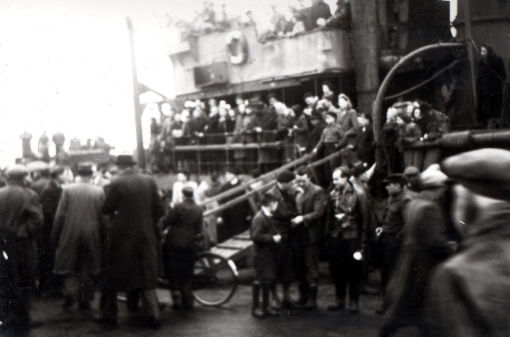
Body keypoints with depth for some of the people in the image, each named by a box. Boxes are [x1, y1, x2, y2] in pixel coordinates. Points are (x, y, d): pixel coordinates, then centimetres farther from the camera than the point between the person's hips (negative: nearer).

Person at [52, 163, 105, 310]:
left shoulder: (68, 190, -5)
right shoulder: (99, 192, -3)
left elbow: (60, 215, -4)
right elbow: (103, 217, -2)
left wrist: (55, 236, 3)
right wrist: (102, 236, 8)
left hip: (70, 235, -1)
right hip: (92, 235, 1)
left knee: (68, 265, 11)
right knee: (87, 268, 10)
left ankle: (70, 292, -9)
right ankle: (84, 299, 12)